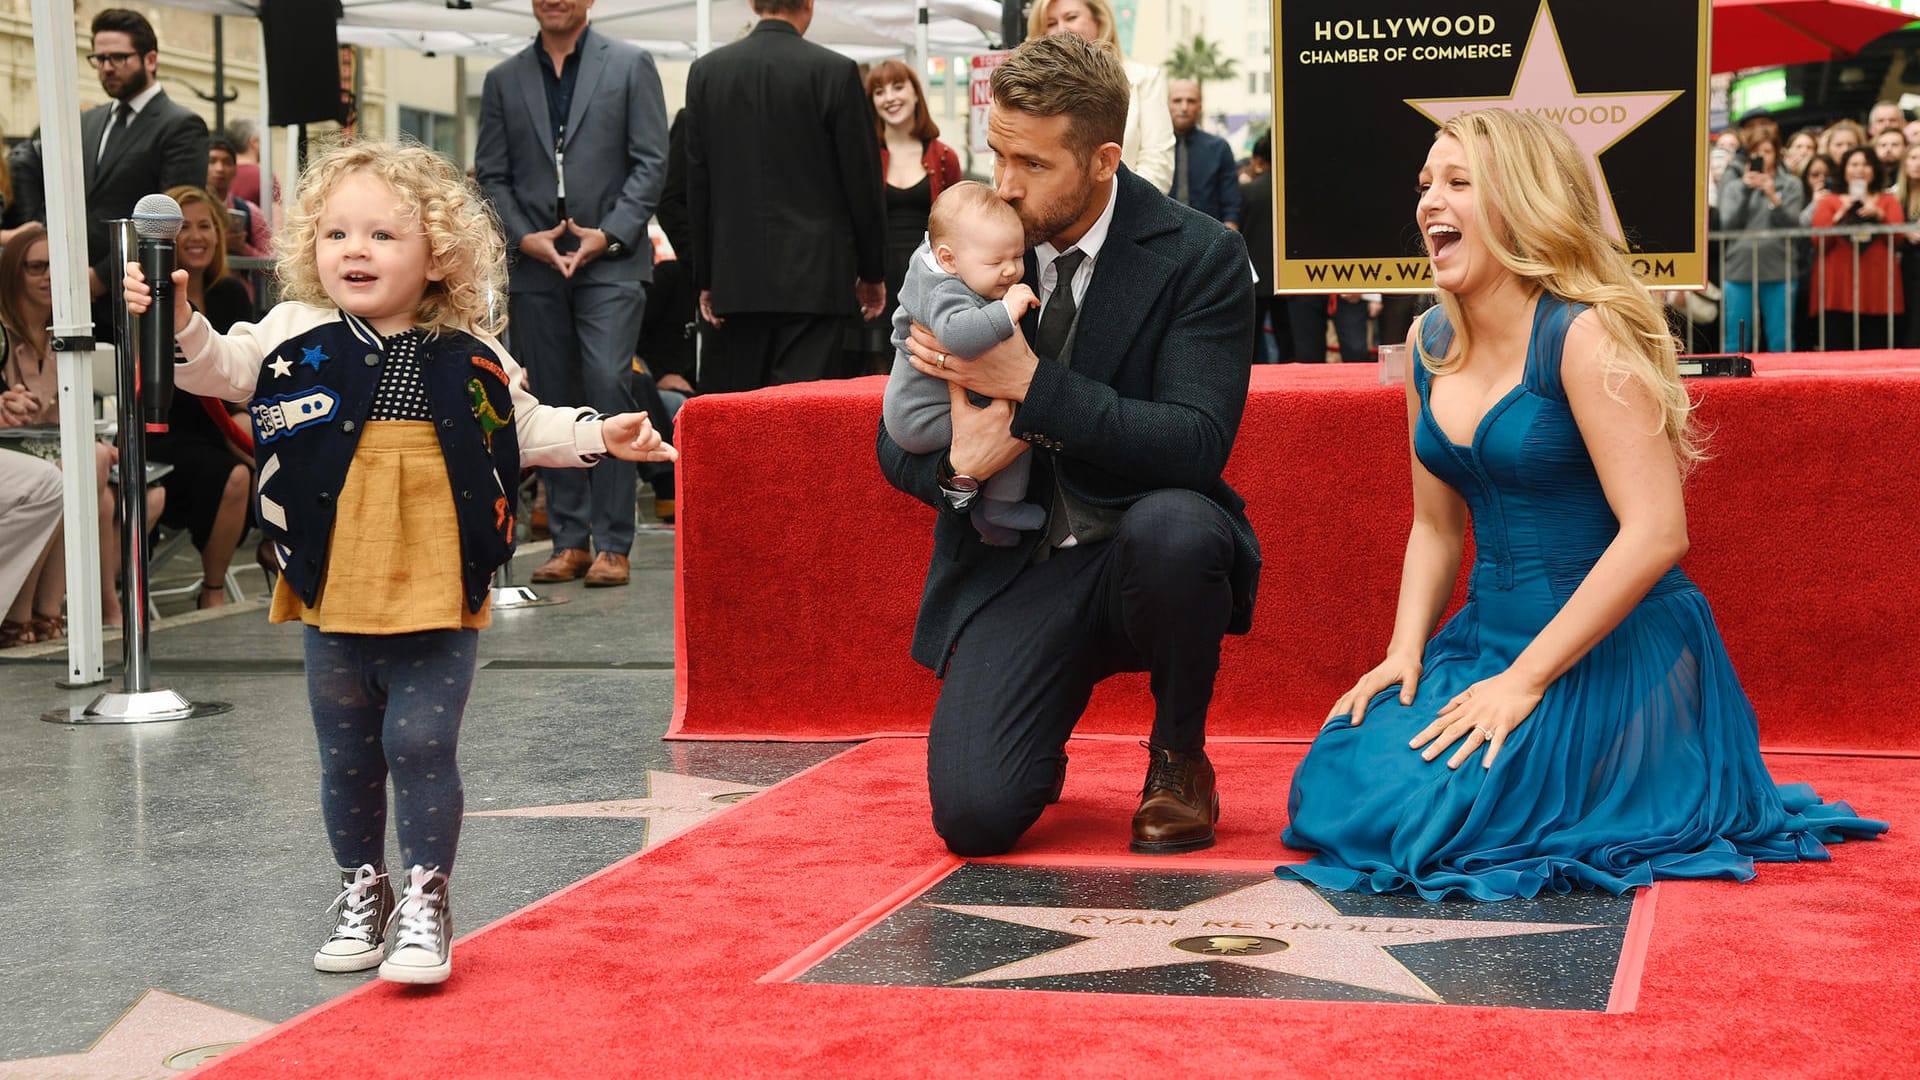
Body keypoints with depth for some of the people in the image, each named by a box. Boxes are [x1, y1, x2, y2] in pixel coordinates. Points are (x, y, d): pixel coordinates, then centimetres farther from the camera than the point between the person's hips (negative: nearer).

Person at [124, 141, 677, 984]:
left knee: (420, 743, -6)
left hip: (436, 596, -1)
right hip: (335, 594, 2)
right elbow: (219, 368, -5)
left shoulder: (469, 355, 4)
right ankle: (361, 894, 30)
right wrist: (178, 322, -23)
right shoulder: (298, 336, 2)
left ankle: (424, 902, 9)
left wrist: (602, 435, 7)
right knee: (347, 754, 13)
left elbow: (523, 429, 17)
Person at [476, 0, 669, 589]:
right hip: (534, 264, 3)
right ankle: (569, 541, 11)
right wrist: (523, 237, -6)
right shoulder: (504, 80, 13)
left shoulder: (630, 66, 6)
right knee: (552, 403, 4)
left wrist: (608, 236, -10)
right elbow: (490, 175, 11)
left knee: (609, 388, -13)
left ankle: (612, 544, -9)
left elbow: (651, 162, 0)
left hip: (610, 260, -3)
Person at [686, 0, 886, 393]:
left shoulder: (706, 71, 5)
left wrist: (706, 278, 12)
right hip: (815, 278, -3)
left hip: (736, 278, 3)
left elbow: (697, 185, 7)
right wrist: (873, 272, 8)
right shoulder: (836, 72, -5)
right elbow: (863, 181, -2)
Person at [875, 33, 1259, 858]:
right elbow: (898, 444, 5)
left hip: (1149, 557, -1)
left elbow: (1195, 446, -21)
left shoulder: (1200, 256, -10)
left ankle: (1179, 759, -8)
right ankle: (1039, 744, 20)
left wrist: (1032, 381, -26)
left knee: (1173, 526, -39)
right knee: (973, 815, -21)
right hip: (1012, 567, 2)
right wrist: (956, 465, -19)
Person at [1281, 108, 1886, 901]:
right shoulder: (1430, 345, 7)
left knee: (1419, 809, -22)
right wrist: (1406, 650, -2)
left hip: (1612, 653, -7)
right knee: (1332, 792, -9)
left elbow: (1655, 534, -22)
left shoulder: (1582, 337, -16)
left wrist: (1526, 680, -22)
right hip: (1489, 638, 7)